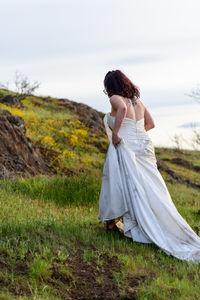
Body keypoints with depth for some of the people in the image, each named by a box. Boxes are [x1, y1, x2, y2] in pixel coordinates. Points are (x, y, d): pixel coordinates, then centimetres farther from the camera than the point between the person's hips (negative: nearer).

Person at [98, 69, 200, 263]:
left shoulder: (115, 98, -5)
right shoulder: (137, 100, 15)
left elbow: (122, 108, -28)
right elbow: (150, 123, 22)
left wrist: (115, 133, -22)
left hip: (124, 150, -6)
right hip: (144, 149, 7)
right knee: (153, 191, 5)